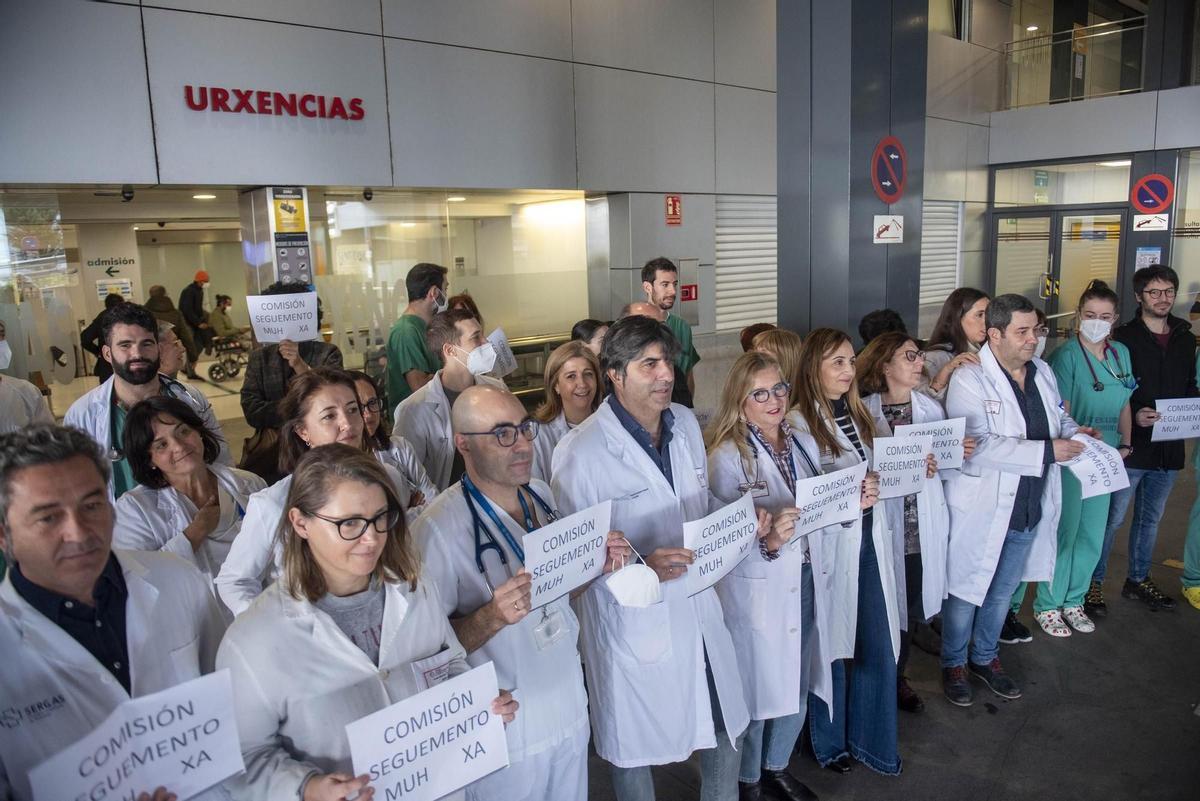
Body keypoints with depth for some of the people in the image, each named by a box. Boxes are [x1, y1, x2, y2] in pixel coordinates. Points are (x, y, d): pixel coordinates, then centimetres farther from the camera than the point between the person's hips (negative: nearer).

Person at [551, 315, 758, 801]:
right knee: (635, 750, 16)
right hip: (633, 622, -5)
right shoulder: (581, 452, -20)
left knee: (724, 734, 22)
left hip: (699, 611, 6)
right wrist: (640, 568, -29)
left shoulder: (686, 423, 1)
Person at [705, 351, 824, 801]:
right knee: (756, 691, 11)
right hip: (757, 592, -6)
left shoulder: (804, 444, 5)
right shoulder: (726, 456, -14)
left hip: (806, 584, 6)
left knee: (798, 687, 21)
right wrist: (767, 541, -33)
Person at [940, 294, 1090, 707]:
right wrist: (1048, 451, -27)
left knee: (1002, 591, 23)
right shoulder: (969, 379, -20)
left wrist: (1073, 431, -4)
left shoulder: (1042, 371, 4)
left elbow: (1058, 417, 19)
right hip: (982, 511, -7)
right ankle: (954, 663, 32)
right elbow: (979, 447, -29)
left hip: (1030, 510, 7)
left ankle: (985, 657, 44)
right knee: (966, 591, 10)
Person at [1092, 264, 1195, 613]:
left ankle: (1138, 579, 33)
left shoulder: (1185, 339, 9)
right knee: (1113, 517, 1)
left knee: (1150, 518, 18)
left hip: (1169, 449, 6)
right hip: (1131, 447, -6)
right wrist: (1133, 415, -24)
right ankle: (1093, 582, 13)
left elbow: (1190, 387, 17)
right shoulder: (1124, 338, -9)